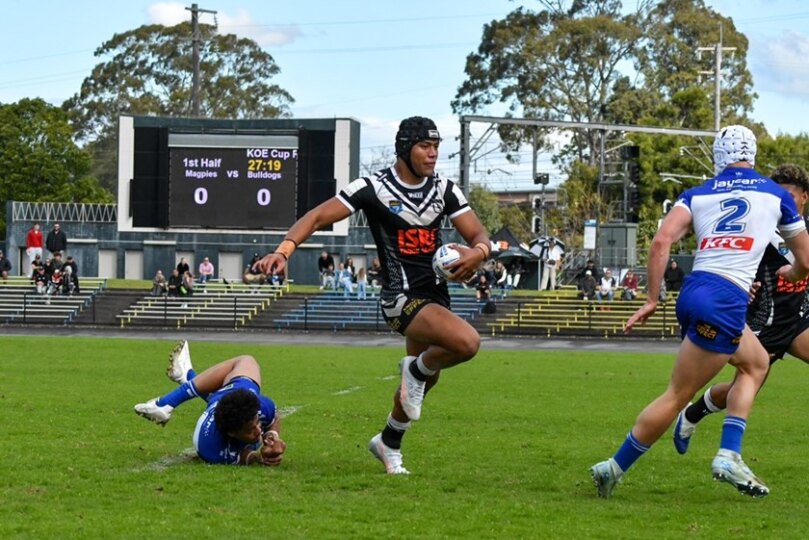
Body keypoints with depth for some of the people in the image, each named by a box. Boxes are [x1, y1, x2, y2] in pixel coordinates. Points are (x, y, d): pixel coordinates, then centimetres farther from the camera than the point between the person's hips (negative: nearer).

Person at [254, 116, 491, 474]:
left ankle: (389, 443, 42)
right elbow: (317, 217, -11)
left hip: (435, 294, 7)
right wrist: (284, 250, -27)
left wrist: (477, 253, -21)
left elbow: (479, 236, 5)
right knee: (466, 343, -29)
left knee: (423, 379, 19)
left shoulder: (444, 190, 5)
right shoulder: (374, 188, -10)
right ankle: (418, 369, 2)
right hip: (402, 298, -7)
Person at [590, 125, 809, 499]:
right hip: (725, 300, -6)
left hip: (693, 292, 6)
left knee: (755, 363, 26)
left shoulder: (697, 195, 16)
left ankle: (729, 455, 13)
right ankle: (614, 468, 1)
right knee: (677, 396, 0)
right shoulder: (776, 195, 12)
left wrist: (651, 299, 4)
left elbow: (661, 241, 0)